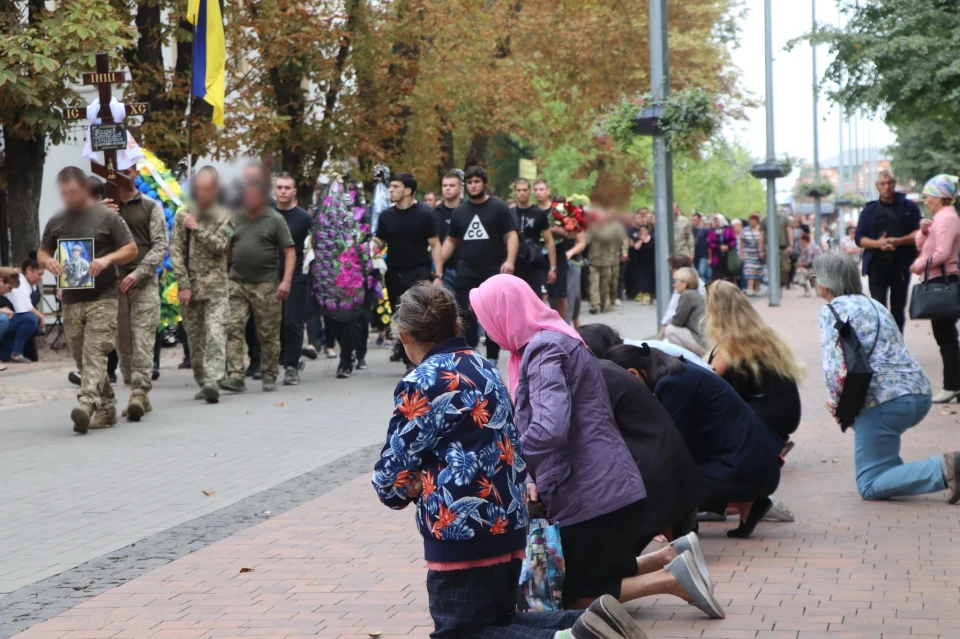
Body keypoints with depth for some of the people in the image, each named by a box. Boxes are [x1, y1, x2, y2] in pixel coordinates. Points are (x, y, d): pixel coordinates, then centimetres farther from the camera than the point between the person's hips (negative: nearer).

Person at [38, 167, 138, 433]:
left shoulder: (107, 217, -1)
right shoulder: (56, 222, 12)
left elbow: (132, 250, 1)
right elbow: (42, 253, 21)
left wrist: (107, 259, -17)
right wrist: (48, 262, -4)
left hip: (102, 298, -5)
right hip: (71, 301, 5)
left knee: (95, 353, -16)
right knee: (83, 358, 7)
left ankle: (87, 404, -28)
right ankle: (106, 408, 17)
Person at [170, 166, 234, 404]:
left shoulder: (224, 217, 5)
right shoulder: (183, 217, 8)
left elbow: (220, 245, -9)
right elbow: (176, 252, 2)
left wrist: (197, 228, -7)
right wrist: (183, 284, -6)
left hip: (216, 288, -2)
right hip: (189, 288, 2)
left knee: (215, 335, -16)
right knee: (196, 339, 7)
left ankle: (212, 382, -26)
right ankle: (202, 382, 16)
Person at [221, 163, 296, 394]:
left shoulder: (274, 219, 0)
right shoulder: (235, 219, 11)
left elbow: (290, 252, -3)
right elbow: (227, 250, 19)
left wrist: (286, 281, -13)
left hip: (266, 285, -3)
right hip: (237, 283, 3)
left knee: (268, 334, 3)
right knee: (233, 329, -9)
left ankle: (269, 377, 15)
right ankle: (236, 376, -12)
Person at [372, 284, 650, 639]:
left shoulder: (420, 384, -12)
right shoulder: (485, 368, 13)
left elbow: (393, 471, -10)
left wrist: (405, 490, 14)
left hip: (461, 530, -8)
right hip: (508, 522, 8)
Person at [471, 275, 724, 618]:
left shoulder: (544, 350, -17)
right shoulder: (555, 339, 14)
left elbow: (549, 430, -29)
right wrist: (539, 482, 9)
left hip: (593, 496, -10)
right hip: (608, 488, 10)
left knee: (573, 596, 3)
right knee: (596, 575, 21)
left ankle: (673, 579, -5)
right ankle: (670, 558, 13)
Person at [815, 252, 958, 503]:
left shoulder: (832, 310, -2)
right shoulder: (875, 304, 23)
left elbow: (837, 367, -13)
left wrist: (836, 401, 4)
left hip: (886, 400, -8)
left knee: (871, 487, -3)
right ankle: (893, 470, 20)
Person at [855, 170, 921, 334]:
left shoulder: (908, 207, 7)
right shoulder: (869, 210, 9)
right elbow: (860, 239, 5)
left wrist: (899, 241, -15)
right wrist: (878, 243, -15)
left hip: (901, 264, 0)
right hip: (877, 264, 0)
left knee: (898, 308, 6)